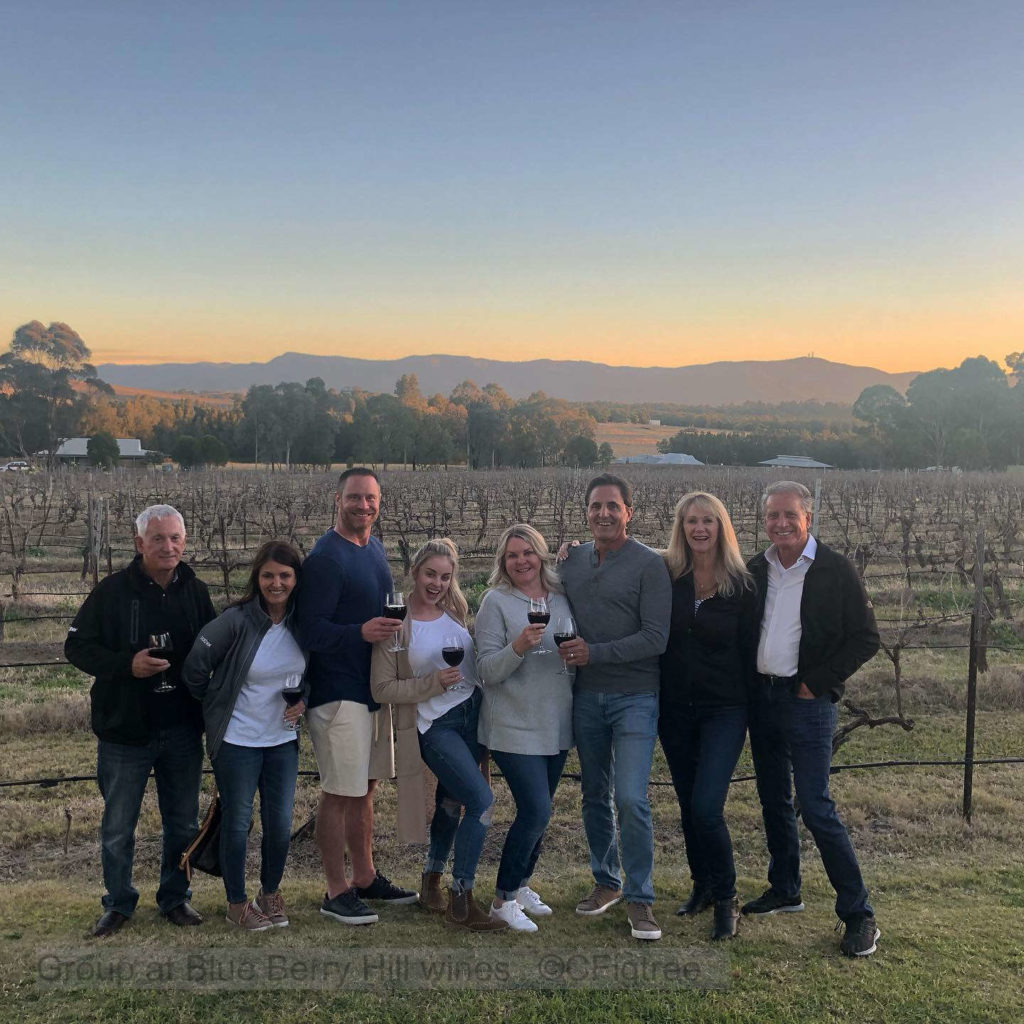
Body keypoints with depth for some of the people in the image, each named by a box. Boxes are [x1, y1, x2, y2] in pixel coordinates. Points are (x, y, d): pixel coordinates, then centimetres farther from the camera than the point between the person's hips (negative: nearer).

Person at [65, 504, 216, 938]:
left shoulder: (196, 591, 3)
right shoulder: (113, 591, -7)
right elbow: (76, 646, -5)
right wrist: (126, 664, -20)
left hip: (182, 732, 3)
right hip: (125, 732, -2)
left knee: (183, 823, 12)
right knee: (118, 827, 10)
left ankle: (175, 898, 30)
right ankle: (118, 903, 29)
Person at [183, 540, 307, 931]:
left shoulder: (302, 621, -3)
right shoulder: (236, 620, -19)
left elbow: (314, 670, 14)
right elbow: (194, 668, -13)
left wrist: (304, 701, -4)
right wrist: (217, 708, 1)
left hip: (283, 739, 4)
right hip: (237, 741, -4)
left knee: (280, 824, 8)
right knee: (237, 822, 8)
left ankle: (270, 892, 33)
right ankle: (237, 903, 28)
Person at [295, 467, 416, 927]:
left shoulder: (375, 548, 12)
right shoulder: (324, 557, -15)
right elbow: (309, 630, -20)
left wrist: (389, 629, 9)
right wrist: (360, 632, -33)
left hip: (374, 689, 9)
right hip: (338, 694, -8)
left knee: (363, 788, 17)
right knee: (338, 794, 0)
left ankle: (365, 878, 30)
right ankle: (337, 892, 13)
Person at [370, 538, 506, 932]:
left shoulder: (454, 610, 5)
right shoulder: (396, 622, -11)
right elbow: (381, 689, -11)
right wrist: (433, 683, -19)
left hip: (472, 715, 6)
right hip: (433, 725, -6)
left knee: (452, 803, 15)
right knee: (482, 800, -15)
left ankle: (431, 882, 36)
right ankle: (461, 903, -3)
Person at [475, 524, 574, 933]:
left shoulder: (562, 599, 7)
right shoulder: (496, 601, -8)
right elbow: (487, 670, -13)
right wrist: (518, 647, -28)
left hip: (557, 726, 5)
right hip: (514, 727, -5)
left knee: (536, 811, 14)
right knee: (536, 812, -10)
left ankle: (520, 885, 33)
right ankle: (503, 899, 8)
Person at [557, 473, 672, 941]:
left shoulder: (649, 564, -7)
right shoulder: (571, 560, 8)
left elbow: (656, 638, -13)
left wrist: (595, 653, -17)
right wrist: (566, 649, 0)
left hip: (634, 696, -5)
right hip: (586, 695, 5)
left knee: (631, 798, -10)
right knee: (594, 794, 14)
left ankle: (639, 898, 5)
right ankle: (606, 881, 30)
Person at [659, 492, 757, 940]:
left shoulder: (741, 585, -5)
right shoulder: (665, 576, -3)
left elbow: (749, 651, -1)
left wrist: (754, 711, -1)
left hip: (724, 710, -3)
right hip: (675, 709, 3)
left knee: (706, 808, -11)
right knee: (688, 805, 13)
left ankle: (726, 899, 9)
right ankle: (702, 886, 33)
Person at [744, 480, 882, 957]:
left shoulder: (835, 571, -9)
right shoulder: (754, 570, 6)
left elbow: (865, 638, -8)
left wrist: (817, 683, -11)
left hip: (806, 702, -6)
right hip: (760, 697, 6)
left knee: (816, 807, -7)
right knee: (773, 801, 15)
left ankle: (858, 913, 5)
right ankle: (784, 890, 31)